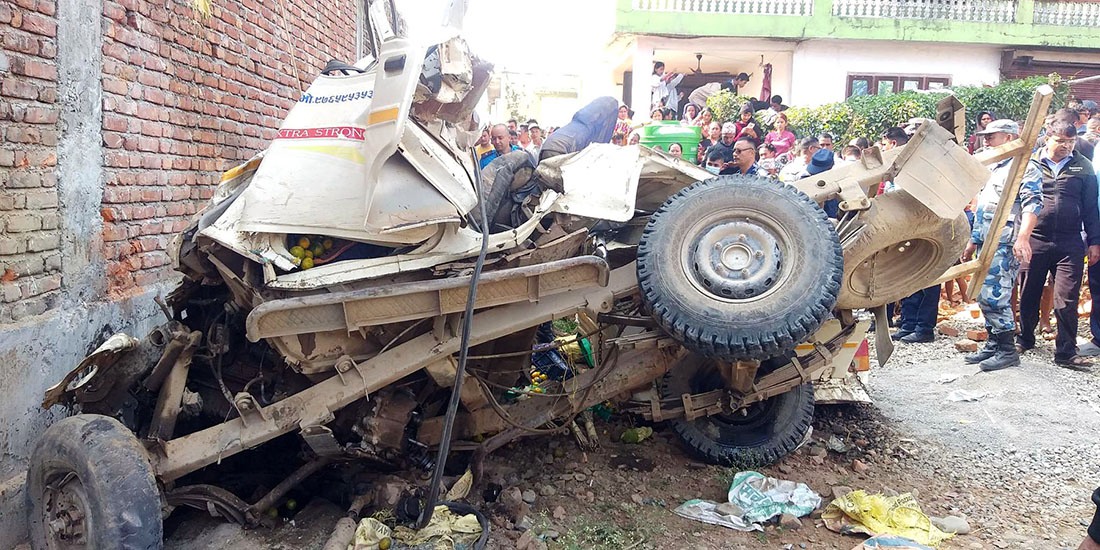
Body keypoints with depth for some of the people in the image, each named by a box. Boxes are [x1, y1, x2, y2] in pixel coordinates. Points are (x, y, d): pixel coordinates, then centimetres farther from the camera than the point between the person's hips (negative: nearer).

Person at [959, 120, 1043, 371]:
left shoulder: (1025, 167, -6)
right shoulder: (992, 169, 22)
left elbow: (1032, 204, -19)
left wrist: (1023, 237, -31)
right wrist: (972, 243, 26)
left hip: (1006, 245, -9)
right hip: (986, 245, 9)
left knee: (995, 297, -13)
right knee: (985, 296, 10)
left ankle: (1008, 350, -5)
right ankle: (993, 345, 19)